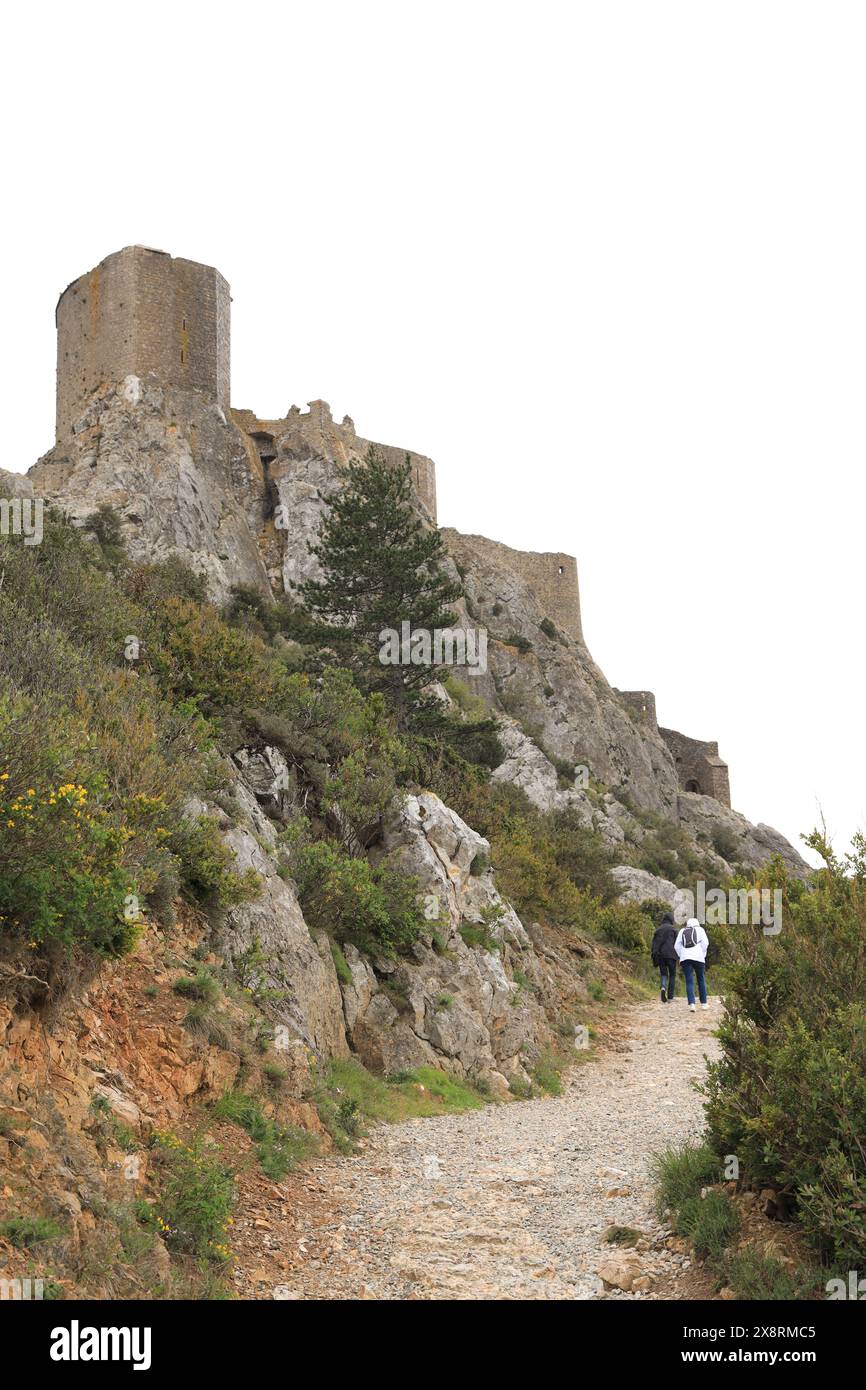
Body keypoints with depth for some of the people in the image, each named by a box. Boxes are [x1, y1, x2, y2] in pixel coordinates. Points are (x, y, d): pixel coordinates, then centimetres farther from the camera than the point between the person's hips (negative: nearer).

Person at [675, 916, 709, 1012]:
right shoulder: (699, 929, 12)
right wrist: (703, 955, 5)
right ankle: (703, 1003, 19)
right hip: (698, 957, -1)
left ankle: (691, 1004, -15)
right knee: (701, 980, 14)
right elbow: (705, 942, -1)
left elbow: (677, 946, 9)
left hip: (685, 958, 1)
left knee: (689, 982, -1)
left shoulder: (682, 931, 18)